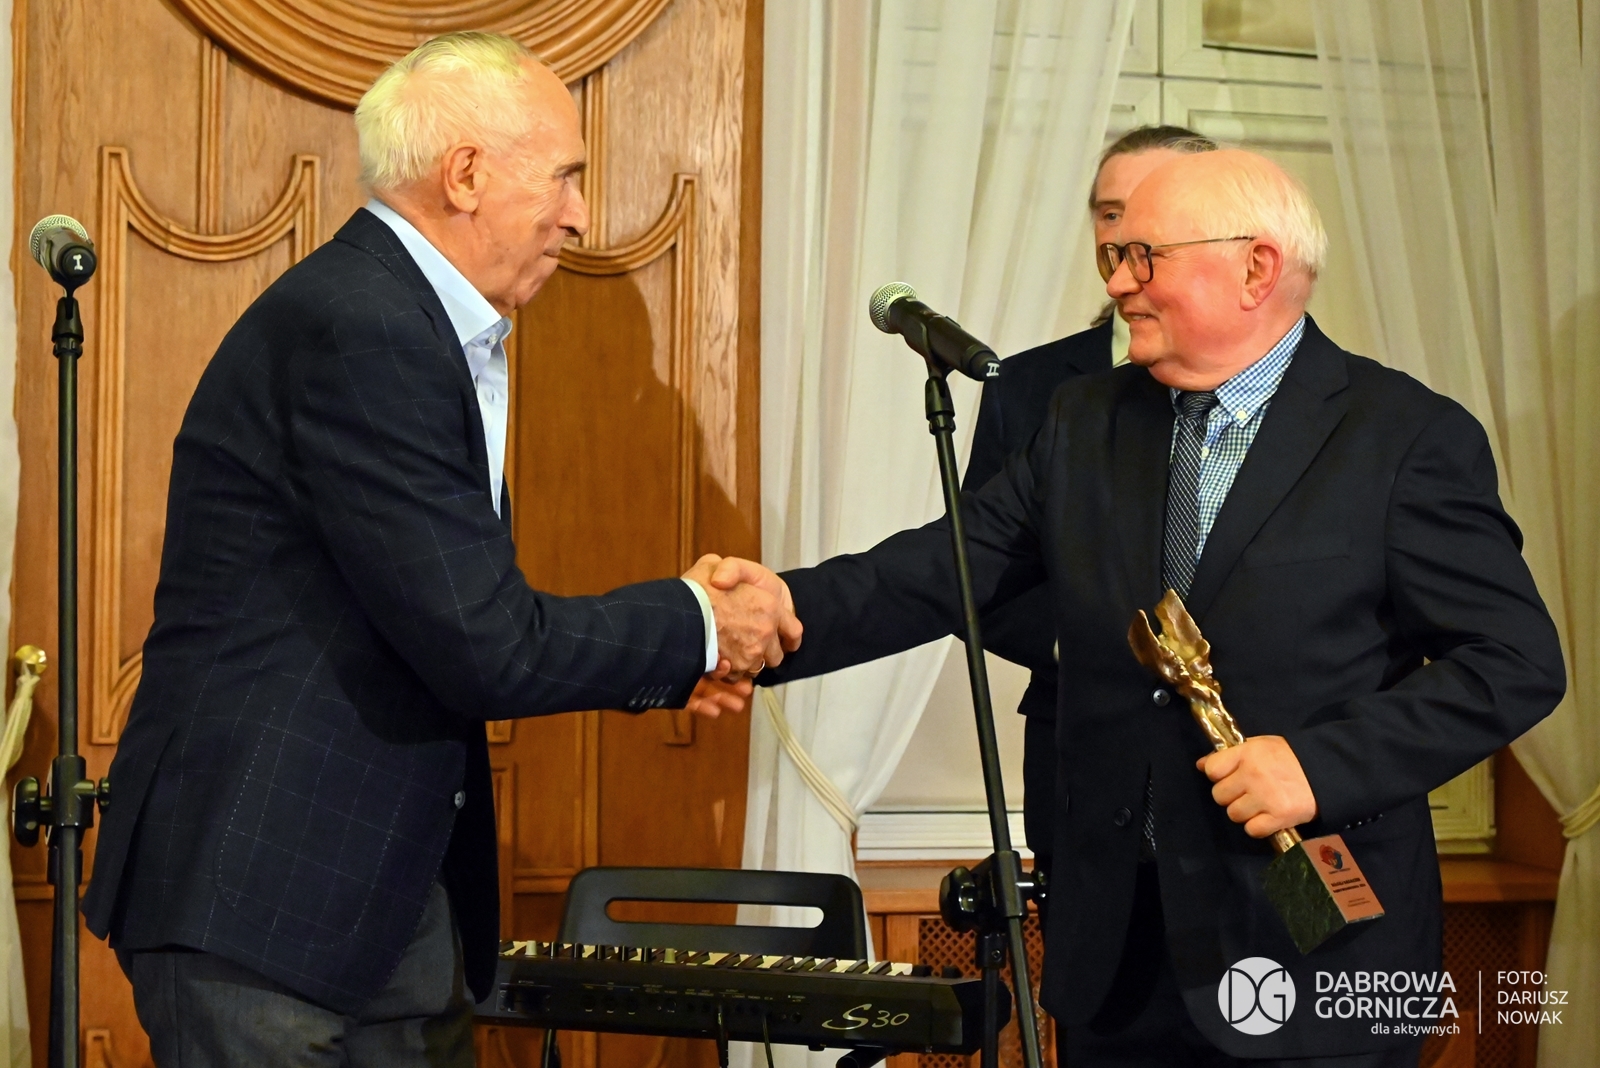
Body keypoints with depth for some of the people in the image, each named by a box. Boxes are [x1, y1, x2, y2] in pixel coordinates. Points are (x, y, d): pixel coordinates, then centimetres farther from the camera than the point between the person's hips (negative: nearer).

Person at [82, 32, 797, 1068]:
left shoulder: (421, 327, 14)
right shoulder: (357, 328, -19)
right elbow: (482, 649, -22)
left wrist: (662, 662, 7)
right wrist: (695, 625, -7)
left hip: (395, 891, 10)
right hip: (259, 894, -10)